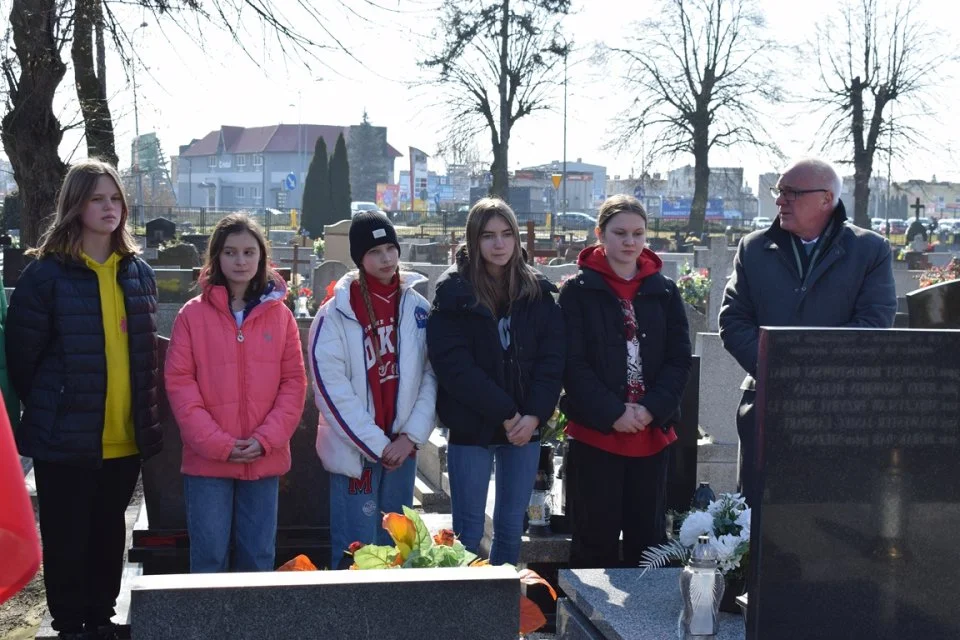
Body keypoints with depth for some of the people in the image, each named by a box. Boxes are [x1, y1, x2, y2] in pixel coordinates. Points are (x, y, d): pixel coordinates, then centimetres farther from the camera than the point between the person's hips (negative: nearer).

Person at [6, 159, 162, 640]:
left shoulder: (139, 273, 7)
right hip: (66, 437, -4)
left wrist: (145, 415, 12)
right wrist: (44, 409, 2)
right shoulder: (46, 274, -10)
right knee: (67, 538, 6)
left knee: (109, 535, 16)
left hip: (125, 438, 5)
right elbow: (21, 355, -6)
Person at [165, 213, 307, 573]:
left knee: (259, 557, 10)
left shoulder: (279, 315, 6)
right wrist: (217, 443, -13)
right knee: (209, 557, 4)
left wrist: (266, 439, -9)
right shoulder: (193, 314, 0)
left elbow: (294, 381, 4)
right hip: (206, 460, -2)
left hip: (264, 459, 2)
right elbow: (179, 382, -4)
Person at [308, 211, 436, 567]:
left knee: (395, 547, 11)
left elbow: (430, 376, 4)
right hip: (354, 450, -3)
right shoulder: (336, 314, -4)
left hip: (403, 446, 4)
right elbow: (332, 389, -9)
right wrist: (376, 444, -12)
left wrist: (411, 436, -7)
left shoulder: (418, 309, 6)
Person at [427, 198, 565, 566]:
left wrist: (534, 414, -13)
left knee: (512, 528, 11)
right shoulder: (454, 292, -5)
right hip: (471, 428, -3)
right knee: (469, 531, 2)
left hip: (525, 427, 3)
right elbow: (454, 365, -12)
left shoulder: (537, 291, 6)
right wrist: (504, 413, -16)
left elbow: (552, 358, 1)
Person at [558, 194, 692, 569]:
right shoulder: (578, 291, 0)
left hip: (653, 432, 3)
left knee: (648, 534, 10)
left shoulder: (664, 292, 9)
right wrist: (613, 413, -14)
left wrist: (651, 409, -10)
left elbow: (680, 359, 5)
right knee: (595, 537, 3)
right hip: (594, 432, -3)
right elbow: (573, 364, -6)